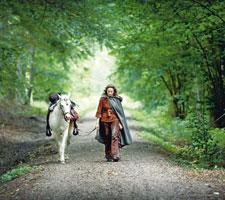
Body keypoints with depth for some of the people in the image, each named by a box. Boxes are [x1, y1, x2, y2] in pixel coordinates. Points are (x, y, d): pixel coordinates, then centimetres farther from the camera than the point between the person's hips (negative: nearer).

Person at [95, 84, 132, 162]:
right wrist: (97, 122, -2)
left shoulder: (117, 99, 6)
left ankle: (115, 155, -26)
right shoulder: (103, 99, 3)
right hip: (105, 120, 1)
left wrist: (120, 123, 3)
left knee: (115, 136, -18)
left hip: (115, 120, -1)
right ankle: (108, 156, 19)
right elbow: (99, 112, 4)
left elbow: (119, 112, 9)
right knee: (107, 139, 7)